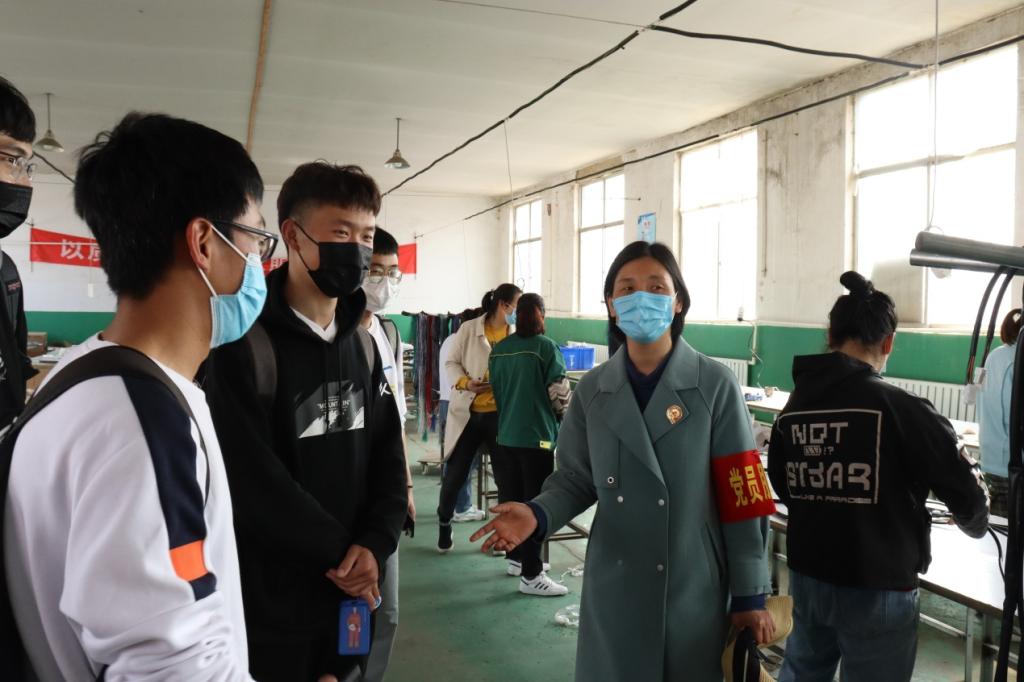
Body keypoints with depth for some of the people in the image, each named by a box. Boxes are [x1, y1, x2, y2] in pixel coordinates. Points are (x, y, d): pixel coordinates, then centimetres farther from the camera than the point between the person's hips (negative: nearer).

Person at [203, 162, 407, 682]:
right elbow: (253, 480, -20)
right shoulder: (244, 345, -15)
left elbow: (387, 457, 3)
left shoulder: (363, 345, 6)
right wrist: (340, 551, -13)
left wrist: (373, 546, -12)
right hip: (268, 601, -6)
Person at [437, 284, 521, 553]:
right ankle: (444, 524, 33)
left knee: (505, 476, 7)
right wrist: (465, 382, -16)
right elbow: (451, 363, 1)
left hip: (502, 414, 1)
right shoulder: (469, 329, -4)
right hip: (467, 413, -1)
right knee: (454, 475, 9)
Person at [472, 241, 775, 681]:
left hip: (695, 590, -2)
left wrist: (750, 595, -6)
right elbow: (576, 478, 5)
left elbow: (741, 496, -8)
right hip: (613, 588, 3)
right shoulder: (592, 390, -1)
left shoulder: (715, 386, -9)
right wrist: (538, 514, -16)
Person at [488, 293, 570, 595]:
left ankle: (516, 558, 30)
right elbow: (559, 393, -12)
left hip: (506, 434, 6)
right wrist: (563, 415, 8)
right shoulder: (546, 347, -13)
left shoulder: (499, 349, 5)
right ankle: (531, 575, 3)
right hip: (537, 435, -6)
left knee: (511, 498, 16)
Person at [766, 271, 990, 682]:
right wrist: (975, 524, 12)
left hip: (807, 578, 5)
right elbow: (963, 490, -11)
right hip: (877, 589, -5)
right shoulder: (902, 410, -18)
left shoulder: (792, 409, -1)